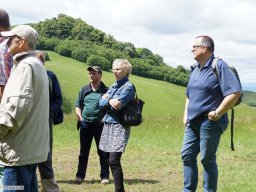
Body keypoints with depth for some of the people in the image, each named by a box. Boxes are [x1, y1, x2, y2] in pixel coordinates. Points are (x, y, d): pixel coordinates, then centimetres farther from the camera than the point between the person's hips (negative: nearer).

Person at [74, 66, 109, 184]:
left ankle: (105, 176, 8)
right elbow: (78, 106, 14)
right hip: (85, 124, 3)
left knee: (102, 152, 1)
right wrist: (80, 119, 2)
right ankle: (80, 175, 15)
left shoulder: (105, 91, -1)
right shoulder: (84, 90, 9)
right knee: (83, 152, 9)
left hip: (99, 124, -3)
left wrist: (104, 119, -9)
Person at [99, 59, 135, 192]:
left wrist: (106, 99, -4)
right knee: (111, 160, 8)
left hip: (119, 126, -8)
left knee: (114, 160, -13)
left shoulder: (128, 86, -7)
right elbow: (101, 103, 7)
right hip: (108, 125, 8)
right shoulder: (114, 86, 17)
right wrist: (109, 101, -12)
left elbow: (117, 105, -18)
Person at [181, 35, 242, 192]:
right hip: (193, 122, 8)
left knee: (207, 159, 0)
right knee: (187, 156, 8)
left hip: (210, 122, -8)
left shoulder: (219, 66, -12)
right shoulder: (196, 69, 13)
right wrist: (186, 114, 13)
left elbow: (235, 92, -21)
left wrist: (217, 114, -18)